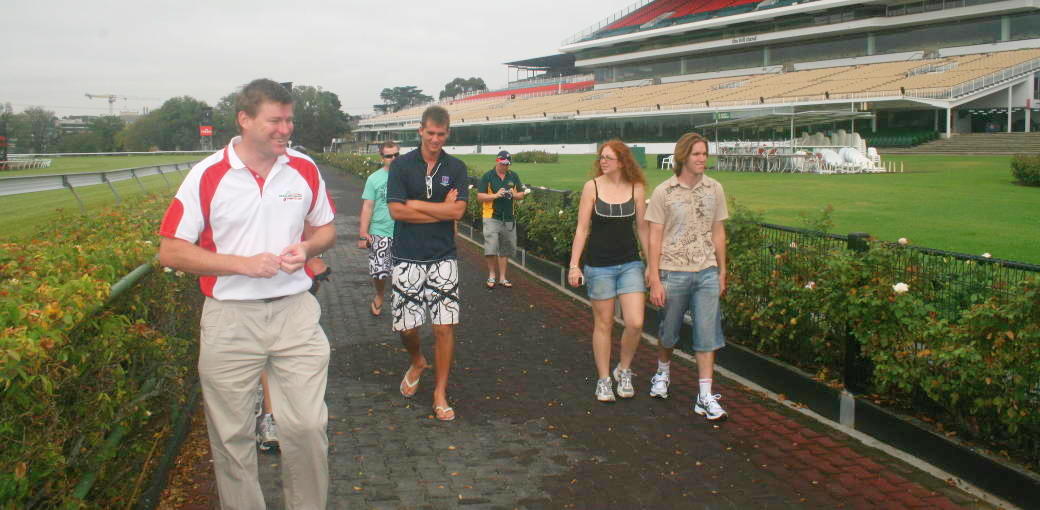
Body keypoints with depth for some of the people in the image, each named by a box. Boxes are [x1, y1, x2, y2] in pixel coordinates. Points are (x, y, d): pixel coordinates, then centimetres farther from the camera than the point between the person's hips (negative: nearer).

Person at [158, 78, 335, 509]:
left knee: (307, 425, 0)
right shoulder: (207, 176, -7)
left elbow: (326, 229, 16)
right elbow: (171, 251, -5)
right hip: (229, 320, -1)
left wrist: (306, 248, -7)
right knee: (232, 435, 9)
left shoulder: (305, 169, 3)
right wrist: (243, 263, -15)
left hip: (296, 312, 2)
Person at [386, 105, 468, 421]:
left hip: (442, 257, 1)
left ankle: (440, 393, 11)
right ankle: (417, 362, 39)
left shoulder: (456, 168, 3)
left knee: (445, 326, -2)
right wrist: (441, 210, -10)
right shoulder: (402, 165, -1)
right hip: (407, 258, 0)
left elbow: (458, 210, -9)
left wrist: (415, 205, -10)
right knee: (406, 327, 5)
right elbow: (396, 211, -10)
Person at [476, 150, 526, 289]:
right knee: (491, 249, -11)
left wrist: (514, 194, -8)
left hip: (509, 219, 4)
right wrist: (496, 195, -17)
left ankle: (502, 278, 20)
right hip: (491, 218, -4)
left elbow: (521, 195, 14)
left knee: (505, 250, 9)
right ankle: (491, 276, 8)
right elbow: (480, 196, -5)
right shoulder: (488, 176, -2)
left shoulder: (514, 176, 9)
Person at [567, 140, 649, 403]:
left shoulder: (636, 188, 0)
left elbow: (642, 228, 6)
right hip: (599, 265, -1)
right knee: (604, 324, 6)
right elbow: (582, 228, -2)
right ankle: (603, 380, 21)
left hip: (630, 264, 1)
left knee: (635, 323, -7)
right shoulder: (592, 187, -4)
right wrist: (574, 265, -6)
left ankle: (623, 370, 19)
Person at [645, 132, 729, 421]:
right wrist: (655, 280, -9)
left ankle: (705, 397, 4)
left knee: (707, 333, -1)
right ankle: (662, 373, 40)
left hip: (706, 273, 2)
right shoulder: (664, 192, -6)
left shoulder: (714, 189, 4)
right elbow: (655, 237, -5)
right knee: (668, 331, 13)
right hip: (673, 272, -2)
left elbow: (718, 232, 11)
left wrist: (722, 272, 11)